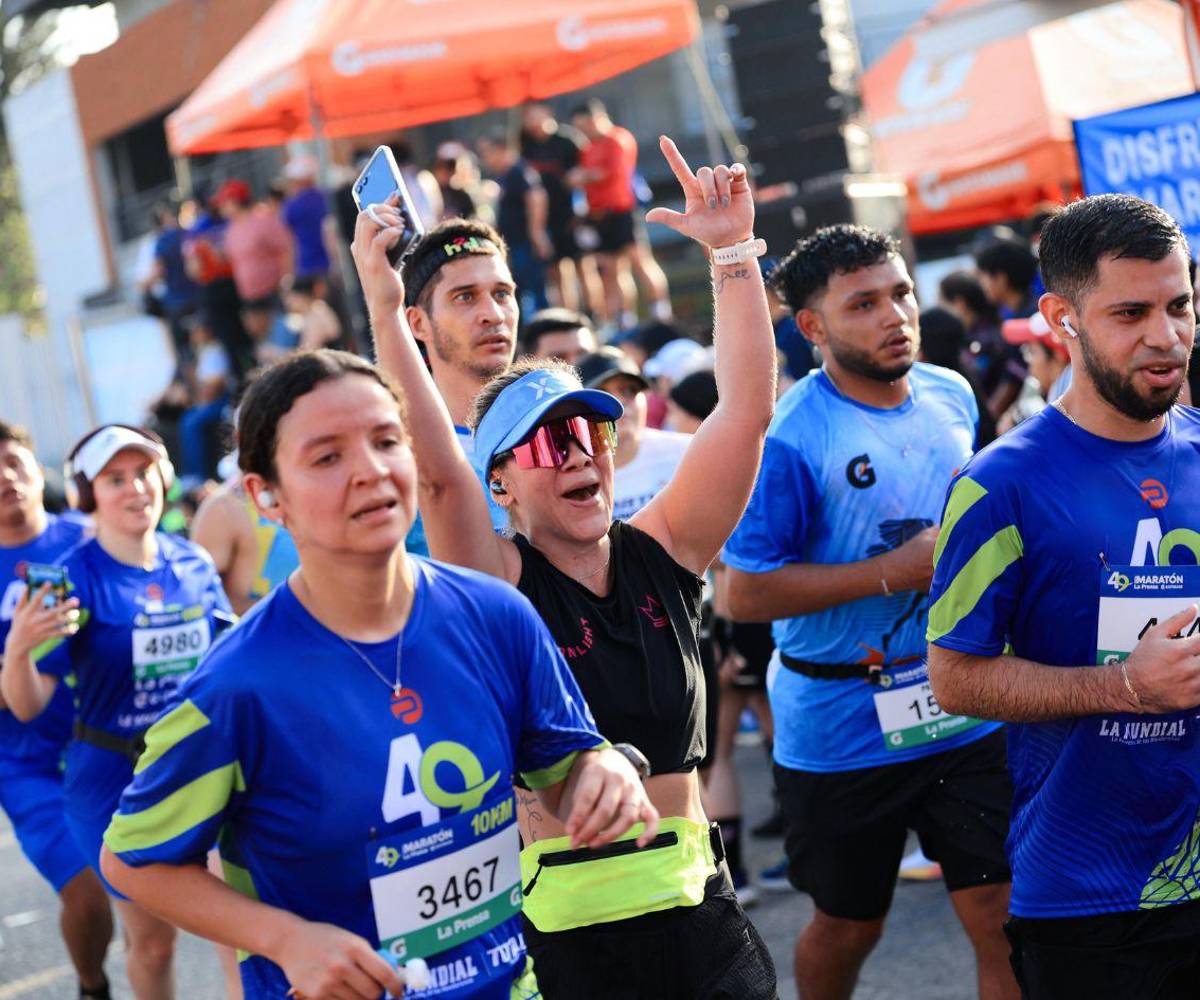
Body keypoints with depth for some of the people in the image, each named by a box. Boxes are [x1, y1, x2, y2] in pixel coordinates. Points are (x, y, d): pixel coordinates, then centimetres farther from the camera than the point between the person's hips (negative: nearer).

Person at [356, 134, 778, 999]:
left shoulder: (661, 555, 3)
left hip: (694, 905, 4)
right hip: (560, 922, -4)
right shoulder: (499, 585, -7)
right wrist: (386, 311, -32)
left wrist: (735, 252, -9)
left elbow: (748, 409, -4)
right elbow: (436, 472, -24)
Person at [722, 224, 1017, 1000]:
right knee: (847, 927, 15)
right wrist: (893, 572, -21)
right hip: (842, 729, -4)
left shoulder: (953, 397, 4)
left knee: (1007, 921, 1)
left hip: (966, 713, 4)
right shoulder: (790, 437, -16)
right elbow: (745, 594, -19)